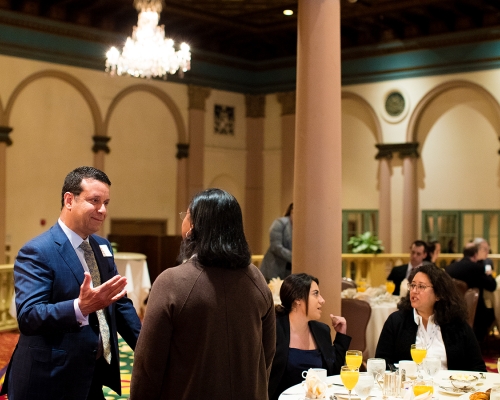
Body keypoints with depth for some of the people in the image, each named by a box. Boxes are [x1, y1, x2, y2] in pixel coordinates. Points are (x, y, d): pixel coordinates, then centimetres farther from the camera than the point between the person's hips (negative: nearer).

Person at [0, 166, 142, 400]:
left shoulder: (102, 247, 9)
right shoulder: (37, 252, -14)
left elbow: (120, 303, 12)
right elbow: (27, 316, -24)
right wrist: (81, 307, -38)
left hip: (95, 374, 7)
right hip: (51, 380, -7)